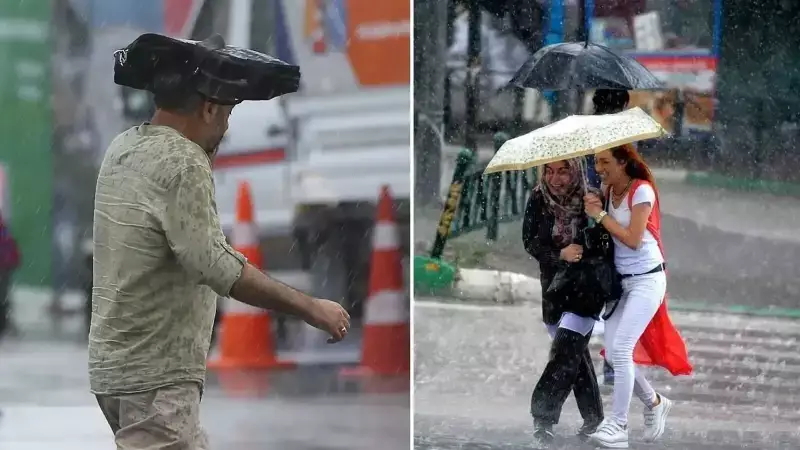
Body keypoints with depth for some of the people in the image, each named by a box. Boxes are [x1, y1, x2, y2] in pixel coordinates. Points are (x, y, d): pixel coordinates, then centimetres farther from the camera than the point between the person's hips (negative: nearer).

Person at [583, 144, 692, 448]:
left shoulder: (641, 190, -13)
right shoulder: (608, 192, 8)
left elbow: (633, 239, -18)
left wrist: (601, 215, -15)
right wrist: (594, 212, -10)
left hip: (646, 280, -8)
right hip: (621, 281, 8)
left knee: (621, 348, -16)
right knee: (613, 352, 4)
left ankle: (618, 425, -14)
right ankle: (655, 403, 25)